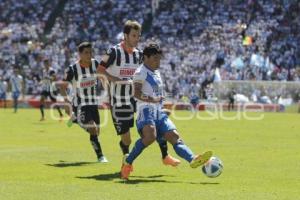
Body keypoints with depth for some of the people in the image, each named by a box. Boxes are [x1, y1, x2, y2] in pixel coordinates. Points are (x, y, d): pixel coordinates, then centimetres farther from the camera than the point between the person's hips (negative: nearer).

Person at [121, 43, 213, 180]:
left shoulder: (156, 73, 23)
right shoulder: (141, 72, -5)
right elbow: (136, 93, -20)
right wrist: (151, 100, -33)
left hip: (158, 112, 9)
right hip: (146, 110, -9)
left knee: (174, 136, -9)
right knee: (150, 136, -31)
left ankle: (193, 159, -25)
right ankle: (127, 163, -20)